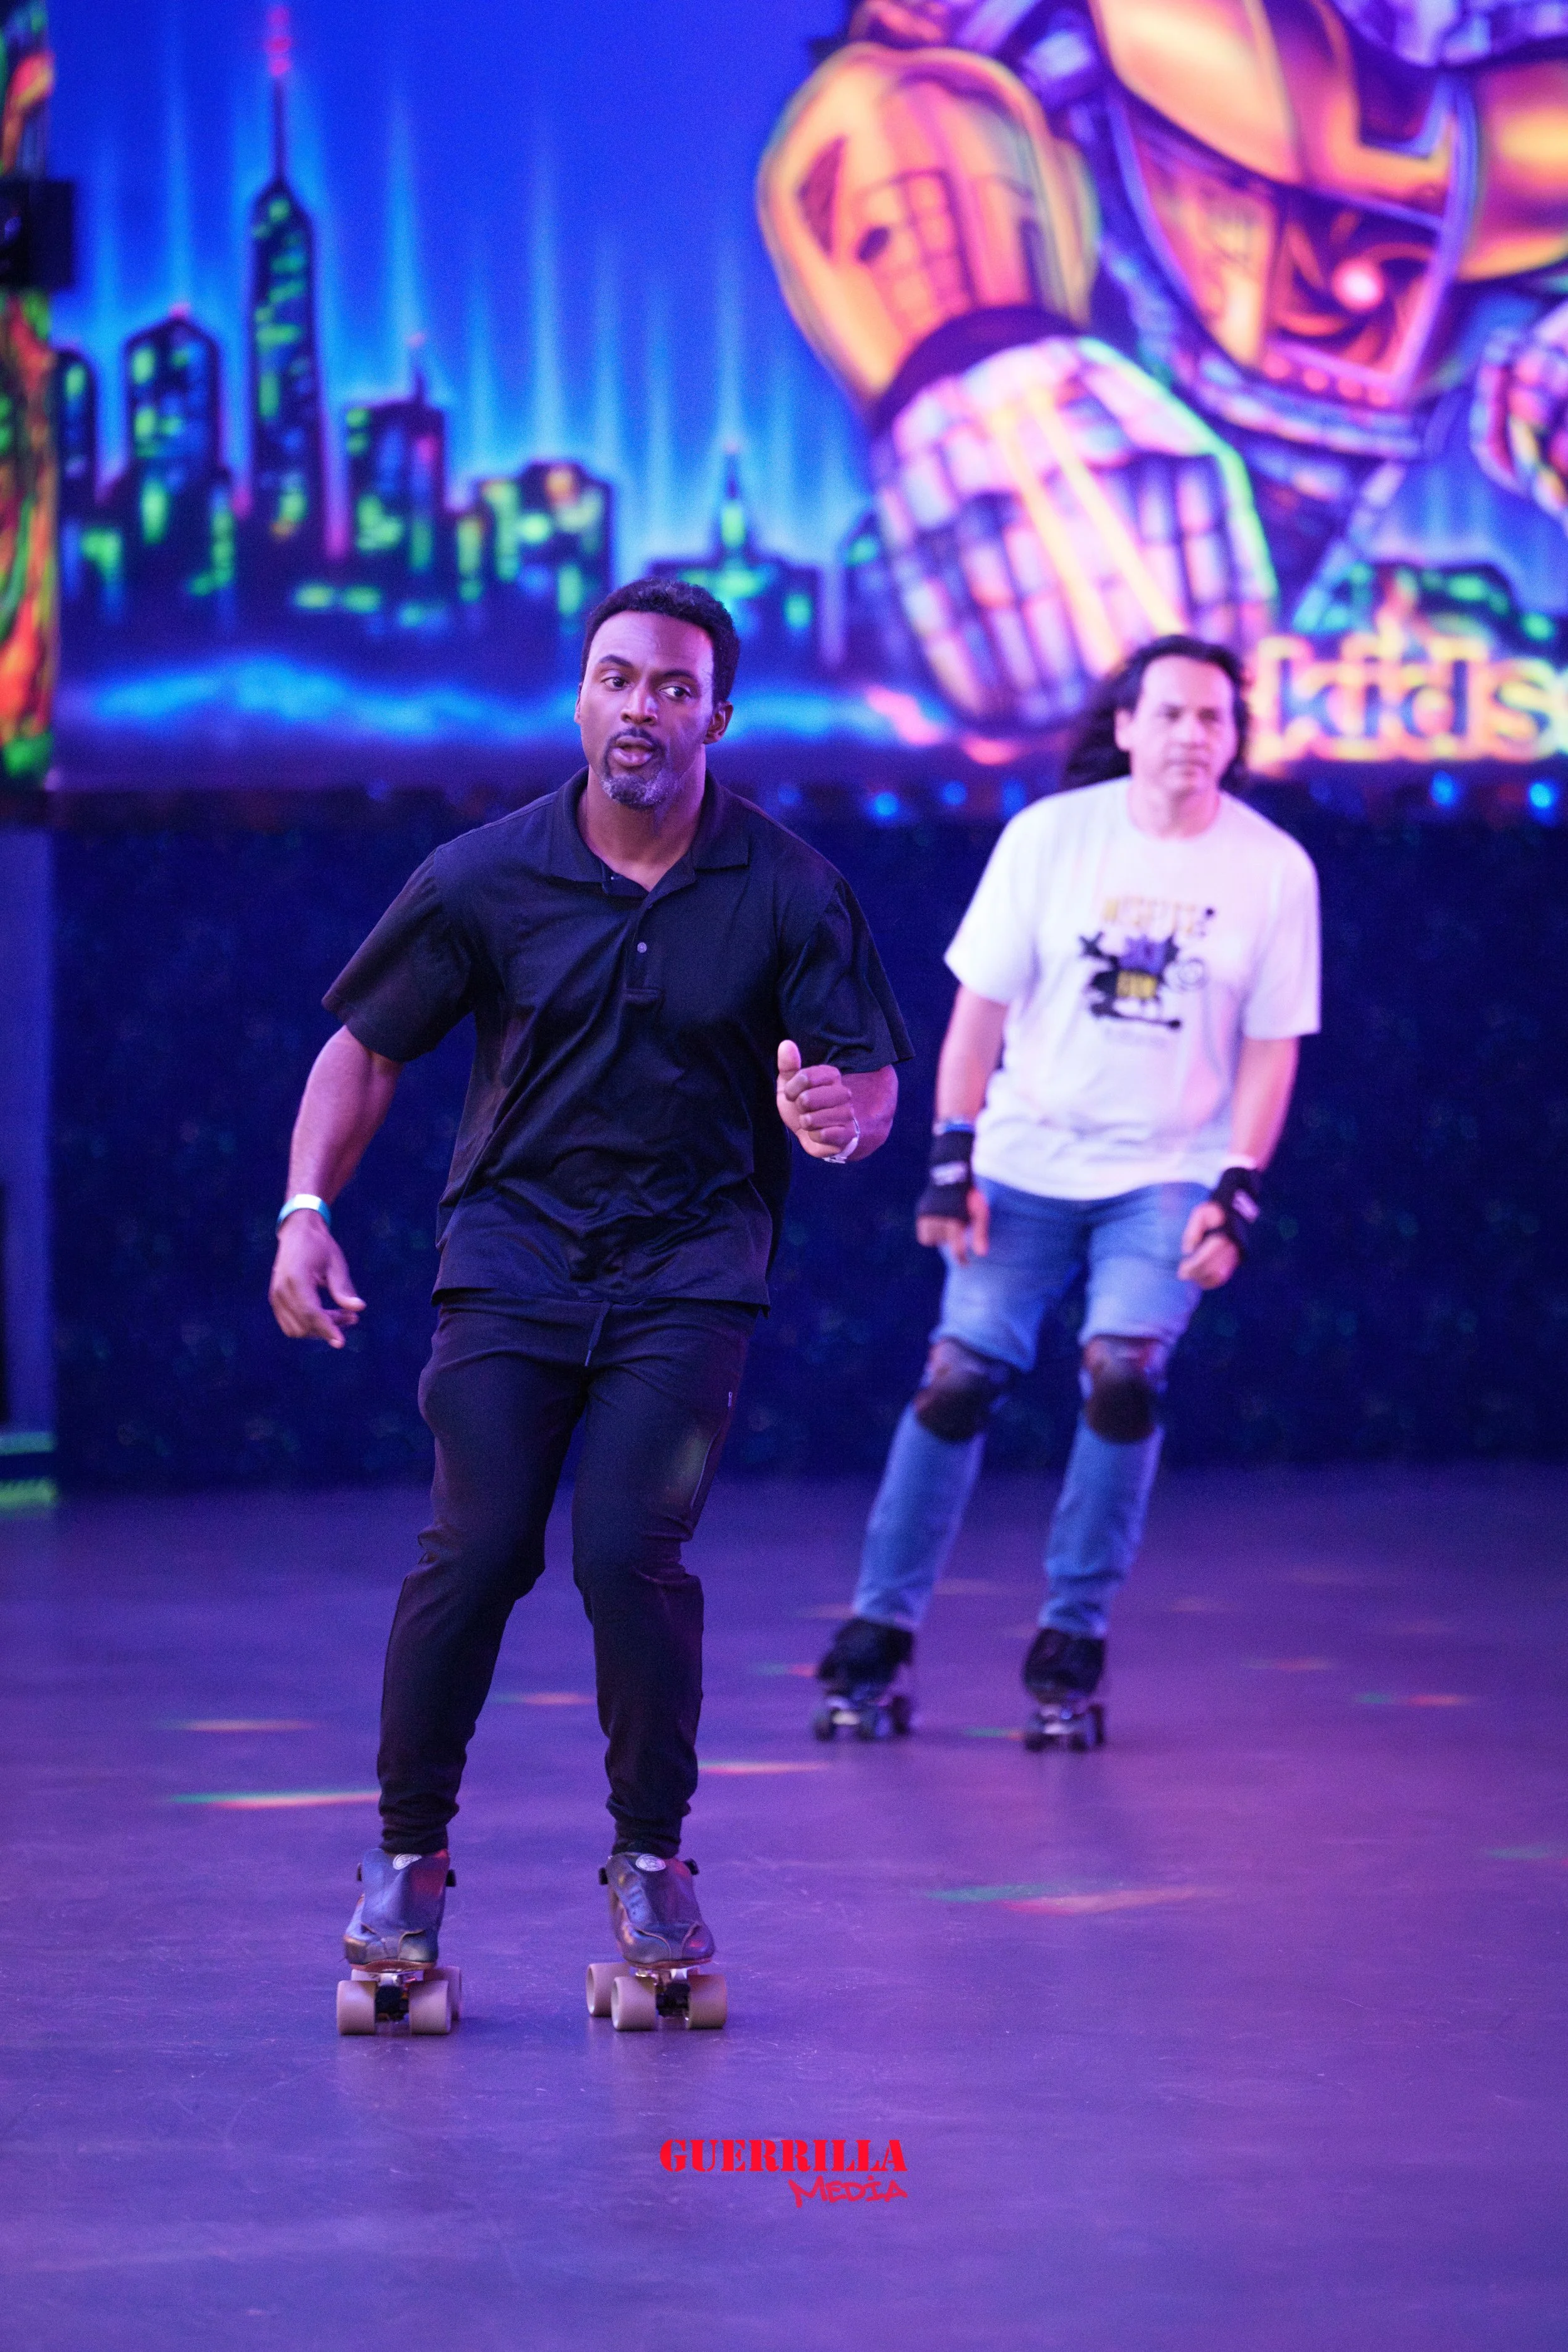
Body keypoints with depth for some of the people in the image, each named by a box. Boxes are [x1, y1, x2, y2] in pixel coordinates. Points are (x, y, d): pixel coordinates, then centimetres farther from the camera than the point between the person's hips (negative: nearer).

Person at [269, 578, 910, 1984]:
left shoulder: (789, 892, -2)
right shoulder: (482, 880, -1)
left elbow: (874, 1076, -1)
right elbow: (367, 1047, 6)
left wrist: (843, 1115, -25)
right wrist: (307, 1209, -7)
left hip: (692, 1269, -1)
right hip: (512, 1249, 1)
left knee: (632, 1551, -14)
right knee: (476, 1549, -10)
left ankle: (652, 1858, 4)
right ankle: (409, 1853, 8)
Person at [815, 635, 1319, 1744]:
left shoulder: (1273, 869, -3)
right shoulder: (1051, 834, -3)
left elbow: (1271, 1047, 1)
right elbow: (982, 1002, 0)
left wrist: (1237, 1194, -7)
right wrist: (951, 1161, -5)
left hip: (1170, 1175, -1)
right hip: (1027, 1162, 1)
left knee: (1122, 1371, -19)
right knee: (959, 1378, -7)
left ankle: (1072, 1644, -4)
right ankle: (879, 1639, 6)